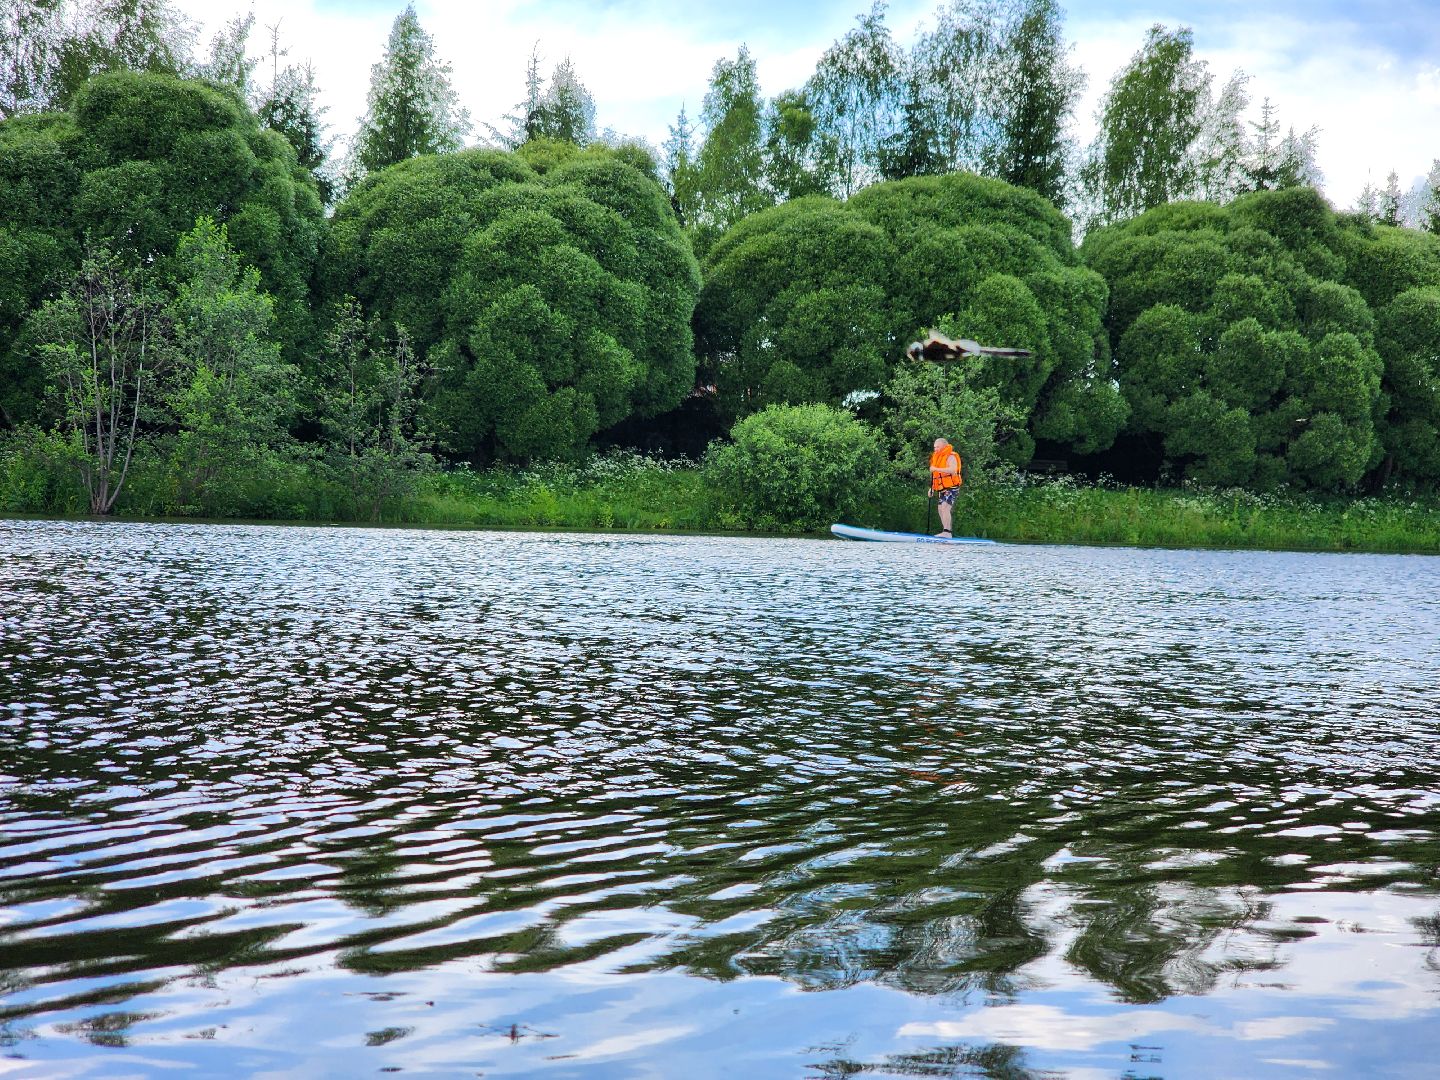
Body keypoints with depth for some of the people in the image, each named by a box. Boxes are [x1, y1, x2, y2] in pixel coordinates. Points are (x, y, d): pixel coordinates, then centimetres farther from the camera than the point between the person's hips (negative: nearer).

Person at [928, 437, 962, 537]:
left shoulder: (951, 456, -9)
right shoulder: (938, 458, 19)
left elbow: (953, 470, -28)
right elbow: (936, 476, 27)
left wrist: (936, 469, -27)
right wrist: (932, 488, 19)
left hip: (951, 487, -10)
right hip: (942, 489, 10)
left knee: (945, 508, -22)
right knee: (941, 510, 9)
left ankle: (947, 532, -29)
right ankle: (945, 532, 15)